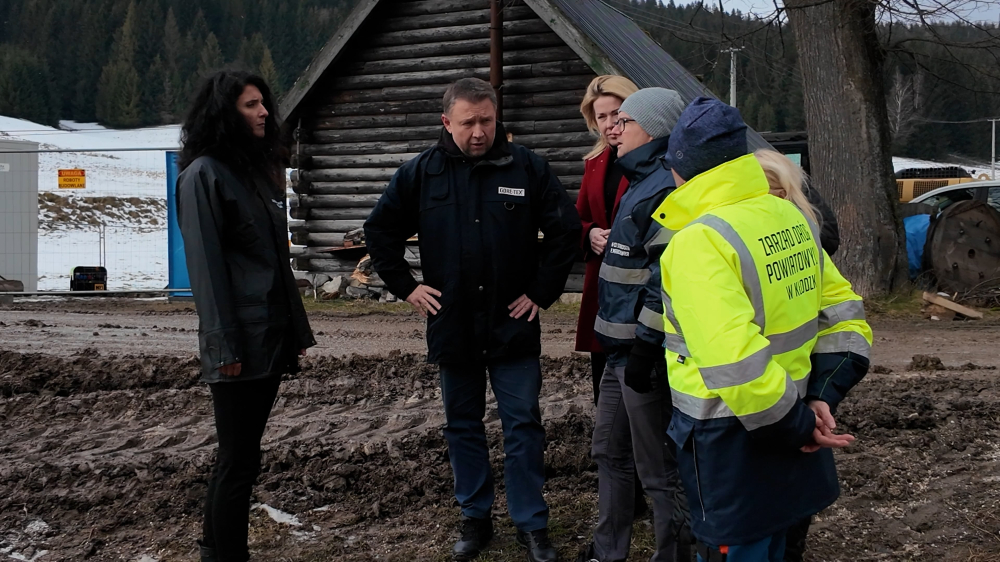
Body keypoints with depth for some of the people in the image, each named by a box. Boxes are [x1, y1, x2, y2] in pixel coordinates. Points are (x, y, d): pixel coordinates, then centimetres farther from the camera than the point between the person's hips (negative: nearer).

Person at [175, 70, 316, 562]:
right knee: (239, 460, -5)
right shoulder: (204, 175, -9)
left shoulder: (261, 170, 16)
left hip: (272, 337, 8)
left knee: (242, 455, 12)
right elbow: (205, 265, -15)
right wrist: (225, 347, -19)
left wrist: (297, 328, 16)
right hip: (240, 345, -8)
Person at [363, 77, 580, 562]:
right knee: (463, 426, 12)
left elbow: (566, 228, 0)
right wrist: (406, 286, 1)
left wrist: (543, 290, -3)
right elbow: (379, 231, 8)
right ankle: (475, 519, 25)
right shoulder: (421, 173, 0)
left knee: (523, 426, 2)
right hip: (451, 324, 2)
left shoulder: (526, 168, -4)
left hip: (513, 326, -2)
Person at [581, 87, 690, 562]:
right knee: (610, 452, 20)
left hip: (646, 352, -11)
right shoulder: (642, 183, 15)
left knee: (659, 469, -1)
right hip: (620, 347, 11)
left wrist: (645, 346, -23)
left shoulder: (667, 189, -18)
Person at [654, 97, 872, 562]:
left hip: (729, 447, -8)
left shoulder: (697, 242, -21)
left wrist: (799, 424, -18)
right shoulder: (791, 217, 5)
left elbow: (735, 365, -30)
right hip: (783, 445, 8)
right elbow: (845, 320, 9)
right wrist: (822, 399, 1)